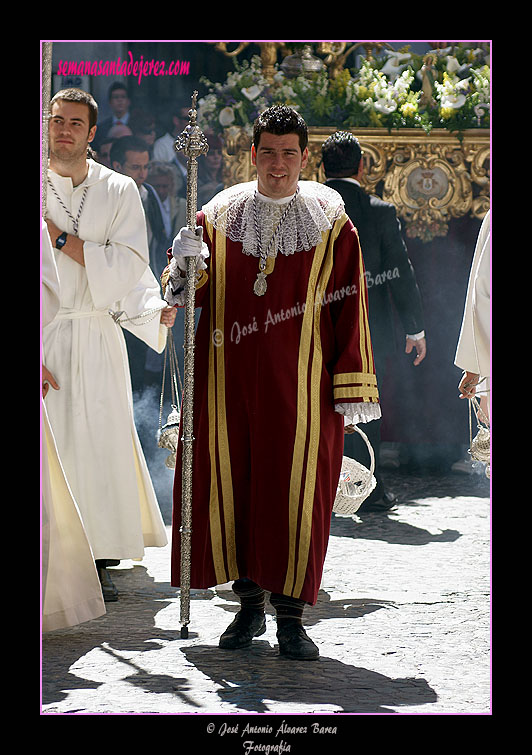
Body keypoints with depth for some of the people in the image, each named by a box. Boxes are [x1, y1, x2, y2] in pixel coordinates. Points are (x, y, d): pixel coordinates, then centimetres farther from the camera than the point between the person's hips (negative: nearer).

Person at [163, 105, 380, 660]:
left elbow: (349, 307, 1)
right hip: (230, 379, 2)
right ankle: (249, 602, 18)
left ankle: (290, 614, 5)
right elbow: (185, 292, 8)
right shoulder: (220, 216, 7)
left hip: (300, 383, -2)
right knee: (232, 484, 3)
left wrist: (352, 388, -4)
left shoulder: (331, 223, 2)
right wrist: (186, 266, -16)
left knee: (297, 492, -4)